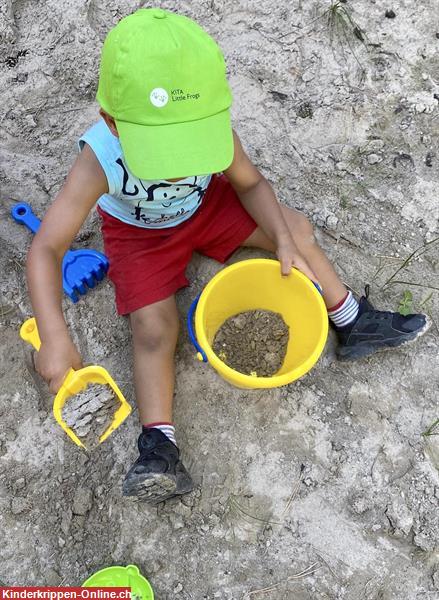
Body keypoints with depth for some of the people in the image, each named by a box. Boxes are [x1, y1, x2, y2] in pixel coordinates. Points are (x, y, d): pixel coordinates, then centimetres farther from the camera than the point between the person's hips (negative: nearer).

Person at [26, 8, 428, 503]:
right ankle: (159, 450, -16)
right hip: (138, 232, -3)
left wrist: (283, 240, -26)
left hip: (204, 204, 3)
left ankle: (354, 324, 10)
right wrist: (55, 340, -48)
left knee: (296, 228, -4)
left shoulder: (212, 130, -29)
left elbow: (250, 183, -10)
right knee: (154, 328, -21)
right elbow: (46, 249, -37)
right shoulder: (99, 161, -37)